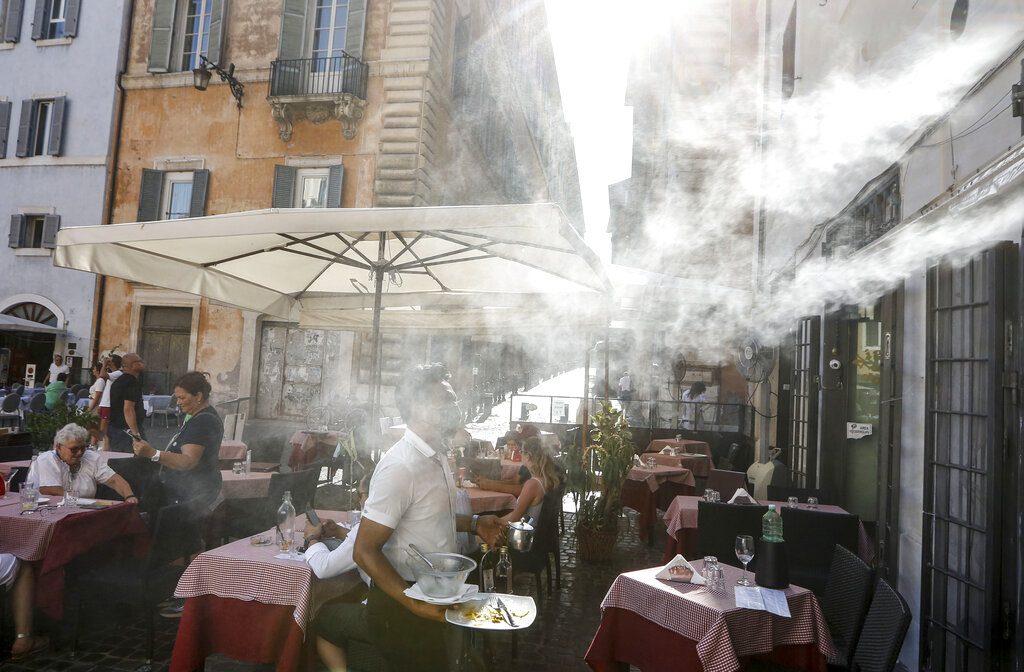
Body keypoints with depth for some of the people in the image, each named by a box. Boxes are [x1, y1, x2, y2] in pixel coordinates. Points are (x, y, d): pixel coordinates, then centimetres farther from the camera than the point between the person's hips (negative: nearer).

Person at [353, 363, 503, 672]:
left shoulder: (435, 456, 5)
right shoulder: (401, 466, -26)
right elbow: (365, 551, -25)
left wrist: (472, 523, 5)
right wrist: (414, 604, -31)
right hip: (402, 607, -9)